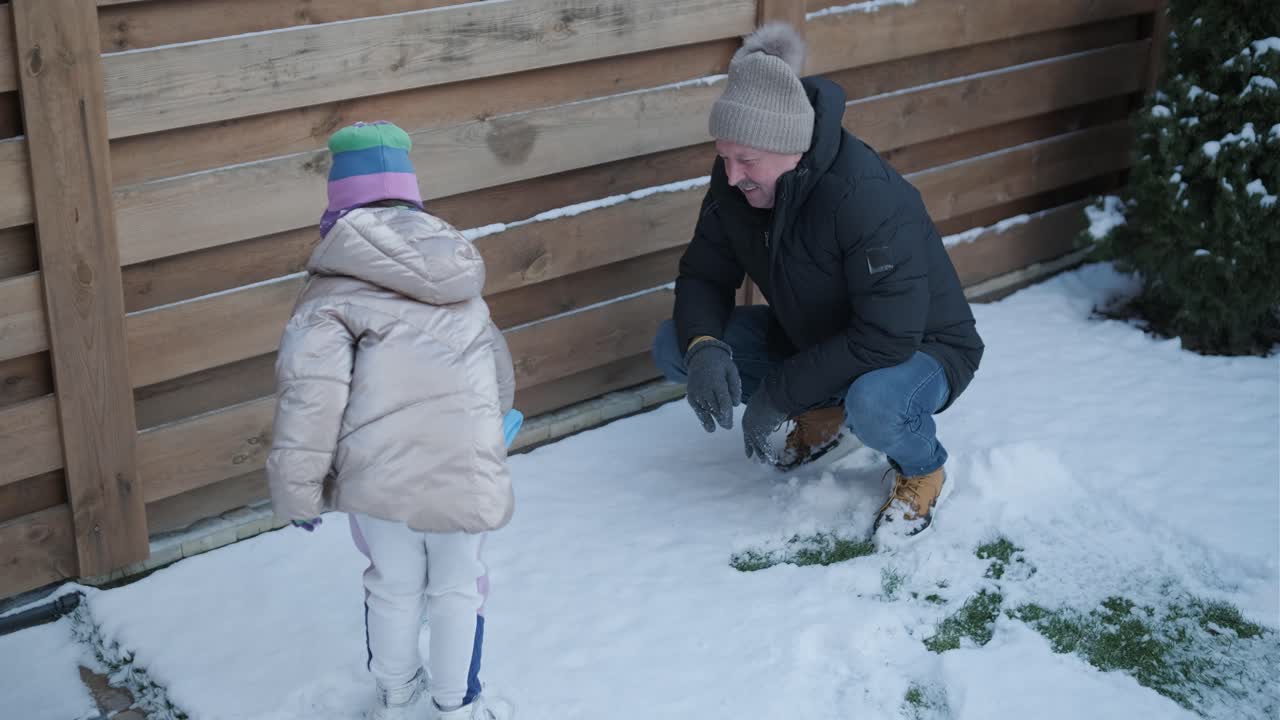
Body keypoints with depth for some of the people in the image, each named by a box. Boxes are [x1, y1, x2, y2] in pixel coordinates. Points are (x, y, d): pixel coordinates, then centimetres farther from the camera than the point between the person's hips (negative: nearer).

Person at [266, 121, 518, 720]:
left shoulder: (337, 286, -1)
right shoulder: (459, 274, 16)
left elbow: (310, 391, -12)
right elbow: (499, 370, 26)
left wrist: (297, 489, -5)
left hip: (381, 475, -3)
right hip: (468, 475, 3)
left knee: (393, 588, 19)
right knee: (458, 587, 22)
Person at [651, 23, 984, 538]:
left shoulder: (869, 200, -36)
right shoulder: (736, 183, -15)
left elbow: (887, 340, -37)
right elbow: (703, 275, -5)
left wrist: (778, 393, -32)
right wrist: (703, 348, -28)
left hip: (917, 349, -7)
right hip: (811, 337, 7)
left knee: (873, 403, -42)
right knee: (673, 347, -10)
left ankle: (923, 468, -3)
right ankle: (822, 417, 11)